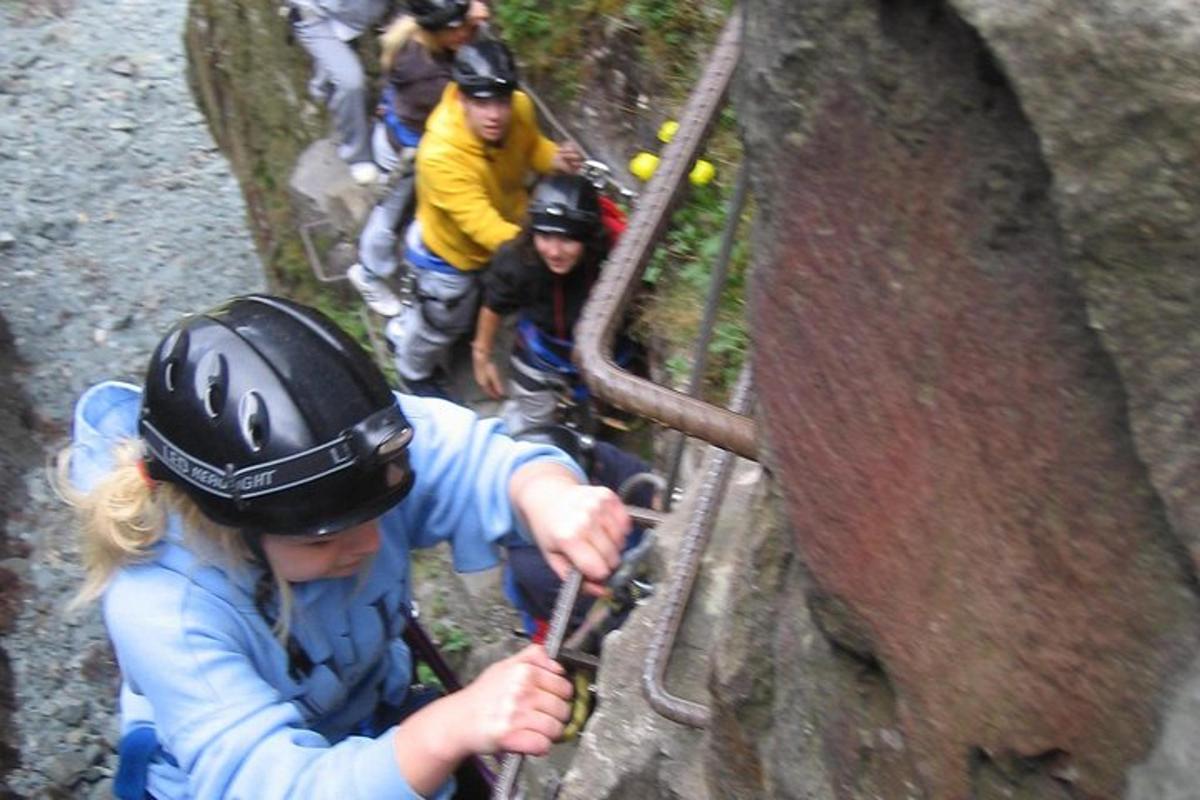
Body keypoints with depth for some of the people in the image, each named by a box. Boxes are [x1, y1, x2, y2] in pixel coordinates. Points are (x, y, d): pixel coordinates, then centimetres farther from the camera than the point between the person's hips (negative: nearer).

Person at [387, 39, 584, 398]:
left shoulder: (520, 108, -25)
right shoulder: (441, 154, -43)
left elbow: (532, 147, -3)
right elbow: (483, 227, -44)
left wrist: (556, 159, -27)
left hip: (506, 230, 6)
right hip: (450, 253, -6)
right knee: (444, 324, 21)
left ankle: (403, 328, 63)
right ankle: (415, 373, 58)